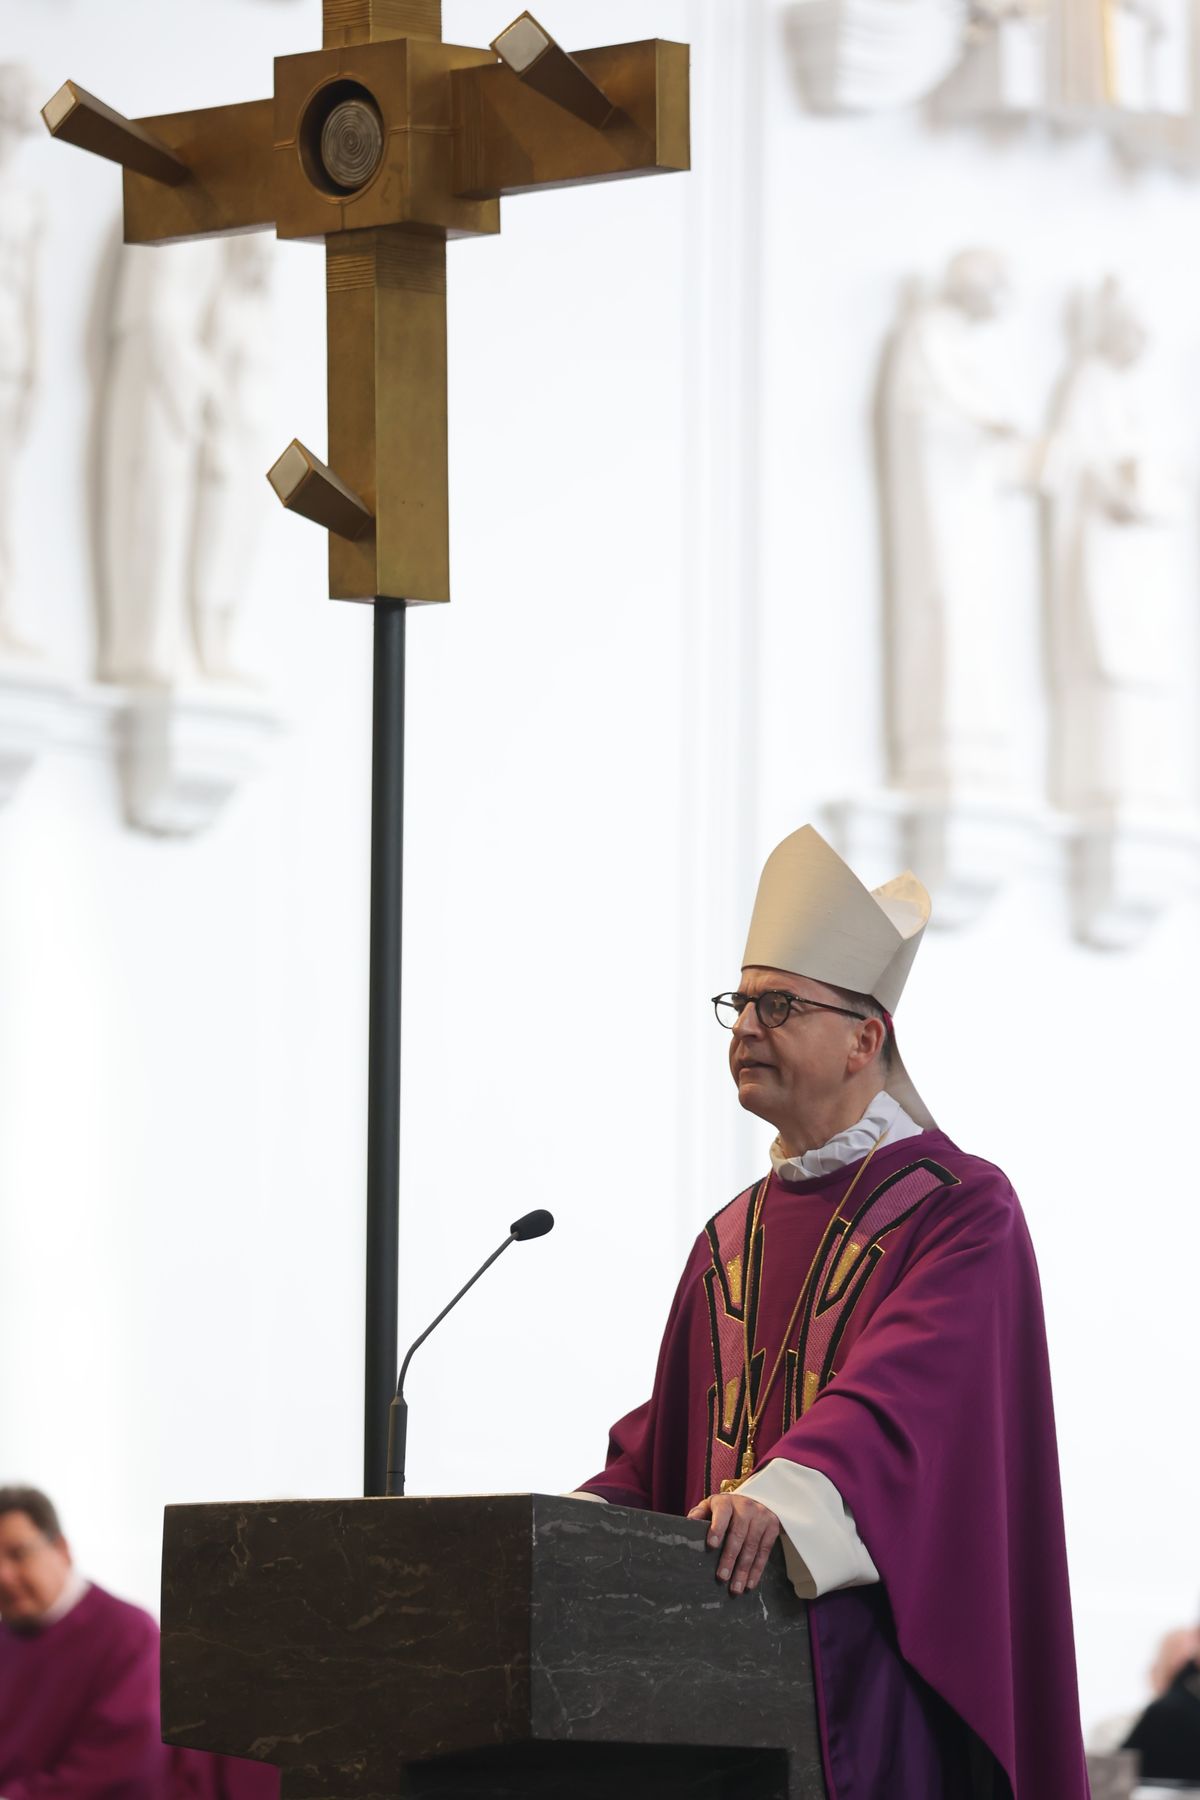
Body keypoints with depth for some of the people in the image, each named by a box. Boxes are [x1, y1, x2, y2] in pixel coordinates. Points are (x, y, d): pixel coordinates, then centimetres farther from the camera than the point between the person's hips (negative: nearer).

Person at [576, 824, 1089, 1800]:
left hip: (870, 1643, -6)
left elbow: (903, 1390, -19)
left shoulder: (962, 1208, -2)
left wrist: (783, 1495, -36)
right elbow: (662, 1440, 19)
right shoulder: (732, 1236, 21)